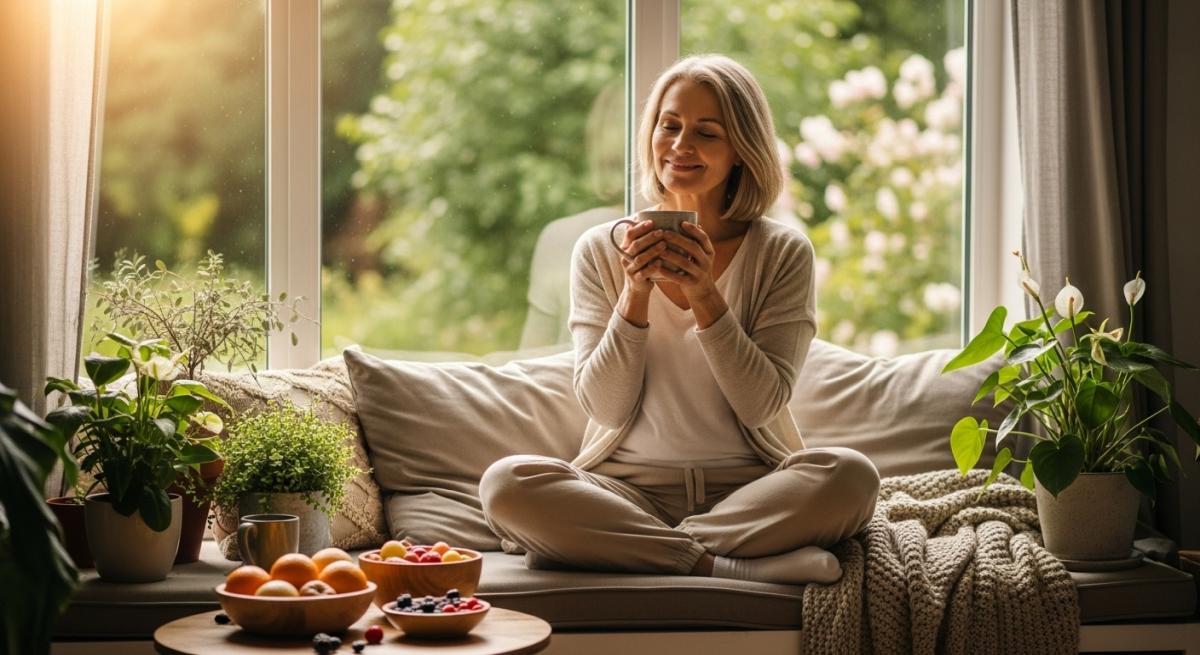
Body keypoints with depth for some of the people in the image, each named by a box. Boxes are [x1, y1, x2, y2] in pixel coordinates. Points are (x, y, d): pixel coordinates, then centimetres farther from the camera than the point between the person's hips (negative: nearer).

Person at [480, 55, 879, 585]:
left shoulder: (783, 254, 2)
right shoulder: (600, 251, 5)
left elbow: (761, 404, -5)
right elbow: (605, 408, -1)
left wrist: (704, 296, -15)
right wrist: (636, 294, -14)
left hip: (747, 490, 0)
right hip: (627, 488, 1)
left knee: (850, 475, -30)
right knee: (506, 483, -28)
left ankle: (634, 549, -24)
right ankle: (728, 566, -27)